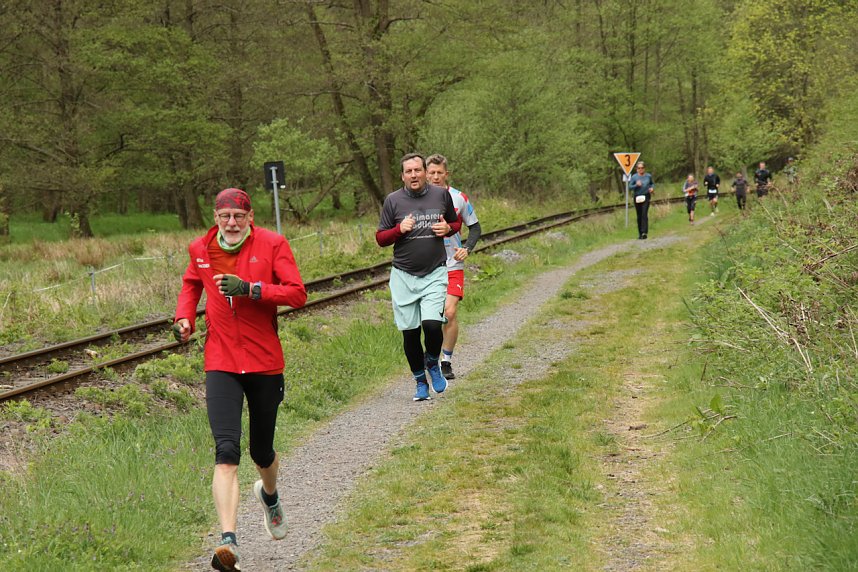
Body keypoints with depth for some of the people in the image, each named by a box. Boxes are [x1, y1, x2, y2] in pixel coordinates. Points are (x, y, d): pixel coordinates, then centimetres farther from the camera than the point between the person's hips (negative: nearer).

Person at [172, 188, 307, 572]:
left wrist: (250, 289, -24)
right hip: (221, 363, 0)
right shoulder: (200, 250, 3)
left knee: (262, 451, 15)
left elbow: (297, 295, -13)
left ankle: (269, 494, 52)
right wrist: (184, 318, 5)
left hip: (266, 362, 0)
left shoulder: (272, 245, -6)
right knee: (226, 451, -17)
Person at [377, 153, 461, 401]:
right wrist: (400, 229, -14)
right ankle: (420, 381, 21)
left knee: (432, 324, -18)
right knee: (409, 332, 3)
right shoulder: (393, 200, 1)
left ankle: (432, 363, 13)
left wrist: (448, 228, -4)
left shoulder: (441, 195, 4)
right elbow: (380, 238, 5)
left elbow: (456, 223, 19)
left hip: (435, 273, -1)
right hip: (403, 276, 1)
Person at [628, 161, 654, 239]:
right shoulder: (634, 177, 0)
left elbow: (652, 184, 20)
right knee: (639, 216, 7)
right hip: (637, 197, 1)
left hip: (646, 197, -1)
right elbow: (630, 187, 0)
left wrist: (652, 188, -1)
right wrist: (636, 185, -17)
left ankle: (644, 232, -22)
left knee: (644, 214, -15)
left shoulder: (648, 176, 4)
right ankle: (640, 233, 17)